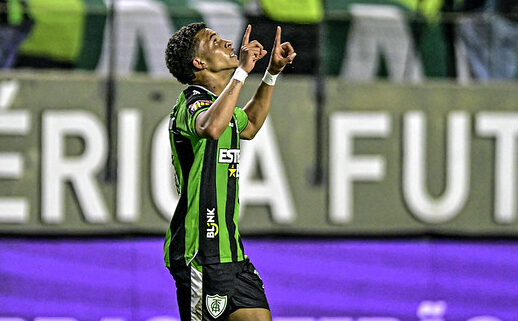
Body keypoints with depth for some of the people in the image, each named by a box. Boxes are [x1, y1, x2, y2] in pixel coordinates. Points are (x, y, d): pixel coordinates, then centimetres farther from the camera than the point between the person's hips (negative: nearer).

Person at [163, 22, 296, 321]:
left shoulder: (215, 103, 17)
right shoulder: (192, 106, -14)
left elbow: (248, 126, 41)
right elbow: (210, 128, -40)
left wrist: (272, 73, 32)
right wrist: (242, 71, -33)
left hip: (228, 249, 10)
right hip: (201, 255, -10)